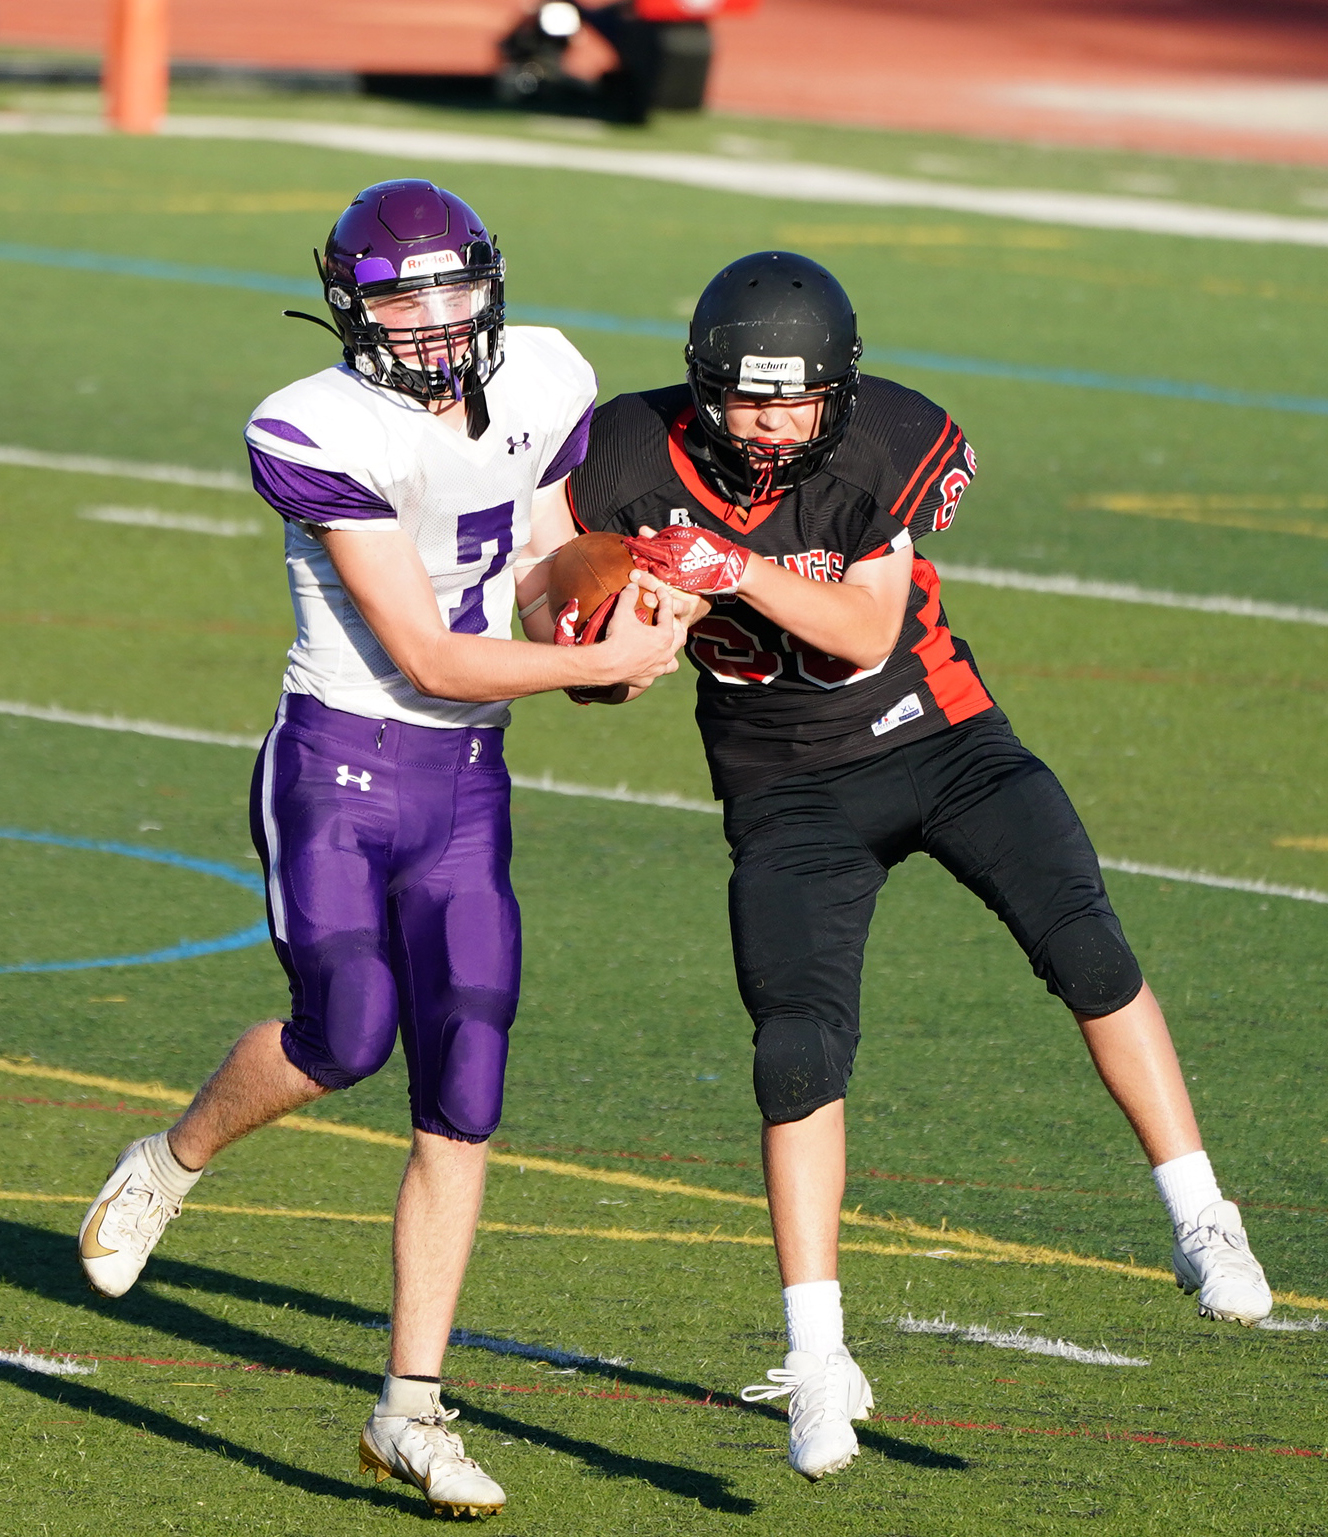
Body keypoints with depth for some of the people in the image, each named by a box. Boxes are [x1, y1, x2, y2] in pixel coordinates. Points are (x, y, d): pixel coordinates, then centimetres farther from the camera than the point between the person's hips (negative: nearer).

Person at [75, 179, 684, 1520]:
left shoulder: (540, 386, 5)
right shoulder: (321, 435, -16)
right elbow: (433, 660, -16)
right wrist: (610, 660, -13)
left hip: (466, 784, 6)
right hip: (336, 766, -6)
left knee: (463, 1101, -1)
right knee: (346, 1034, -23)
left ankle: (411, 1411, 5)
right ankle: (173, 1160, 11)